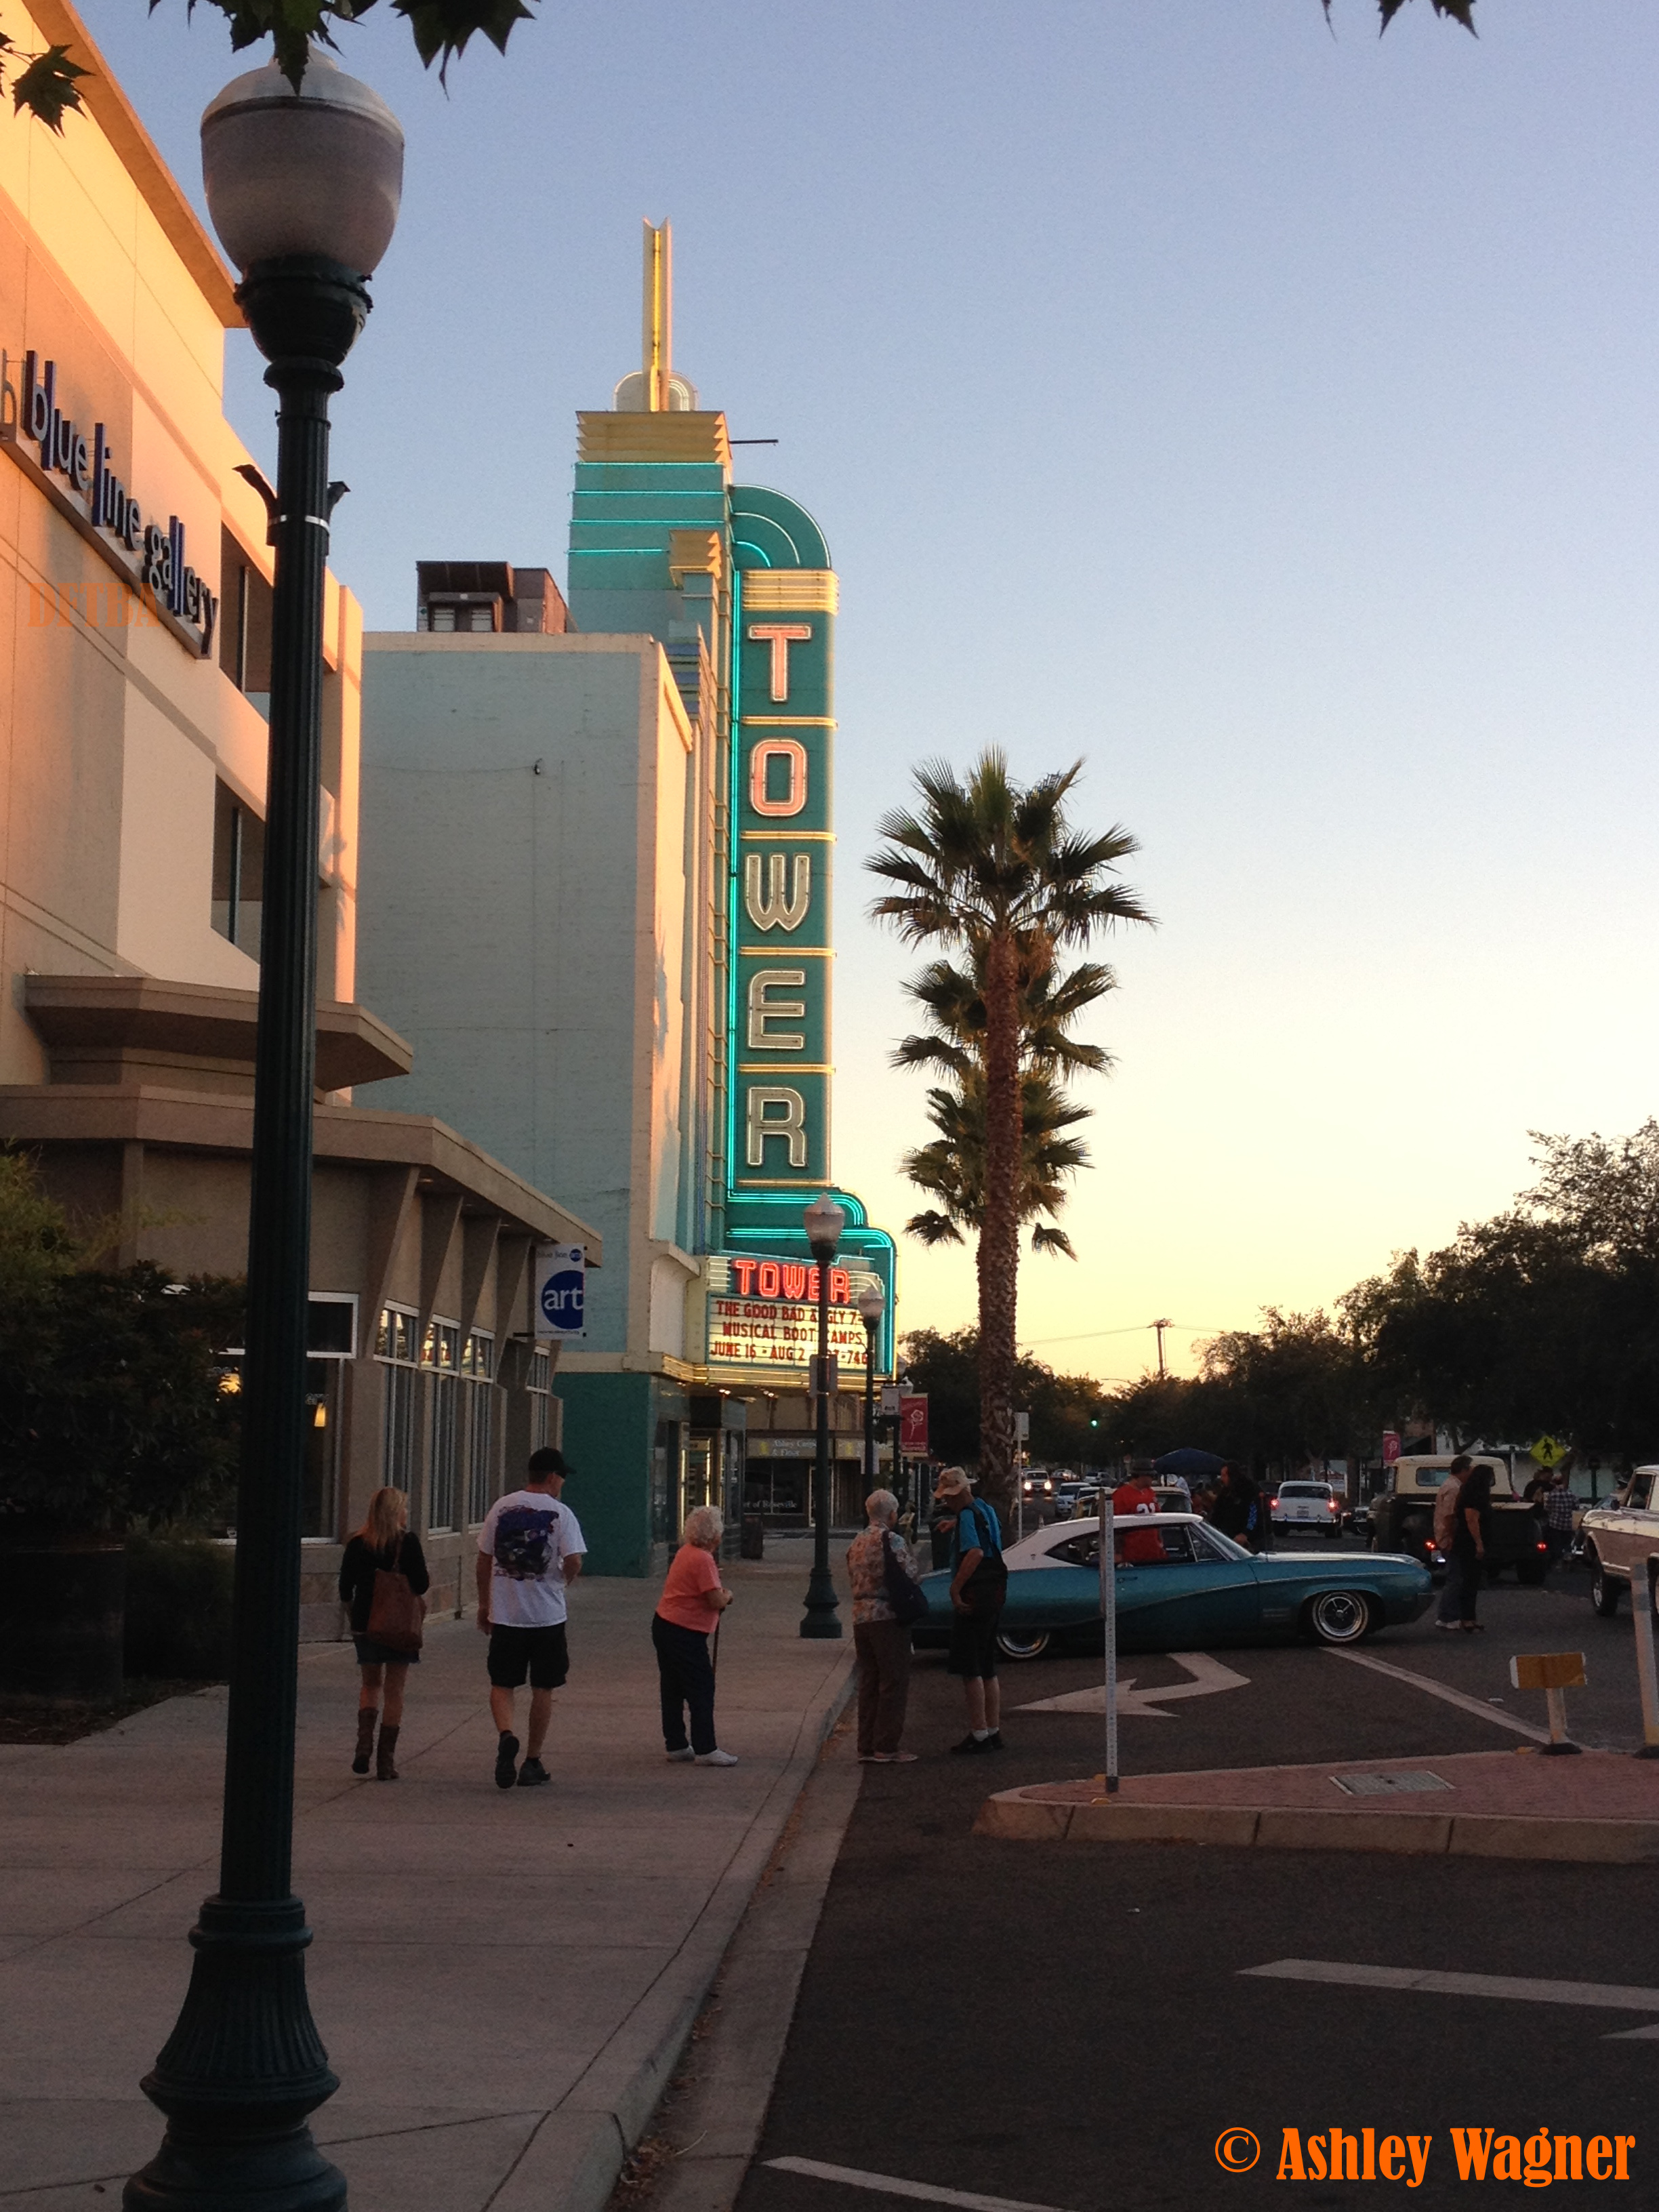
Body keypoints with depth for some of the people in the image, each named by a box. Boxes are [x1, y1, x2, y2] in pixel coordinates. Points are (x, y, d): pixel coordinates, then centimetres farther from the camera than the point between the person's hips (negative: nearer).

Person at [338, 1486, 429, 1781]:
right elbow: (421, 1585, -11)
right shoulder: (408, 1543, -9)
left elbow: (345, 1591, 3)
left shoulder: (357, 1544, 1)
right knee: (394, 1692, 6)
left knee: (370, 1684, 19)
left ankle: (364, 1745, -3)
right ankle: (385, 1762, 5)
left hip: (365, 1625, 3)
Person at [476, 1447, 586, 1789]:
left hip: (504, 1615, 2)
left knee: (501, 1685, 9)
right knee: (543, 1689, 10)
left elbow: (484, 1558, 8)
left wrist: (484, 1604, 18)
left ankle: (506, 1735, -18)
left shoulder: (502, 1507, 4)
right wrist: (564, 1582, 8)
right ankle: (533, 1763, 14)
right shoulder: (560, 1513, -6)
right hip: (548, 1615, -2)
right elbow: (574, 1561, -15)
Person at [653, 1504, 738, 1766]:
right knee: (702, 1690, -5)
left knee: (673, 1690, 14)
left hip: (664, 1625, 10)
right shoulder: (703, 1560, -19)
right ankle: (705, 1750, -3)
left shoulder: (686, 1552, 12)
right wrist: (728, 1595, -1)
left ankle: (675, 1744, 22)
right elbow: (717, 1602, -22)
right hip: (685, 1634, -10)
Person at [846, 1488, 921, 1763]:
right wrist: (910, 1555, 6)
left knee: (869, 1683, 13)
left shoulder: (856, 1543, 12)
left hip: (860, 1617, 8)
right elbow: (913, 1576, -12)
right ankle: (886, 1747, -4)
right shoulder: (892, 1541, -12)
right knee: (894, 1682, -2)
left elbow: (853, 1575, 15)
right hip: (888, 1616, -8)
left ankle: (866, 1745, 15)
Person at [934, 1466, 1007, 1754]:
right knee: (987, 1669, 15)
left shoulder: (967, 1516, -15)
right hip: (994, 1595, 10)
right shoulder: (985, 1510, 14)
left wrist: (955, 1587, -27)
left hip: (974, 1598, -10)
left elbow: (975, 1552, -31)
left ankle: (979, 1734, -5)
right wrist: (955, 1524, 26)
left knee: (970, 1669, -5)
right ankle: (994, 1731, 19)